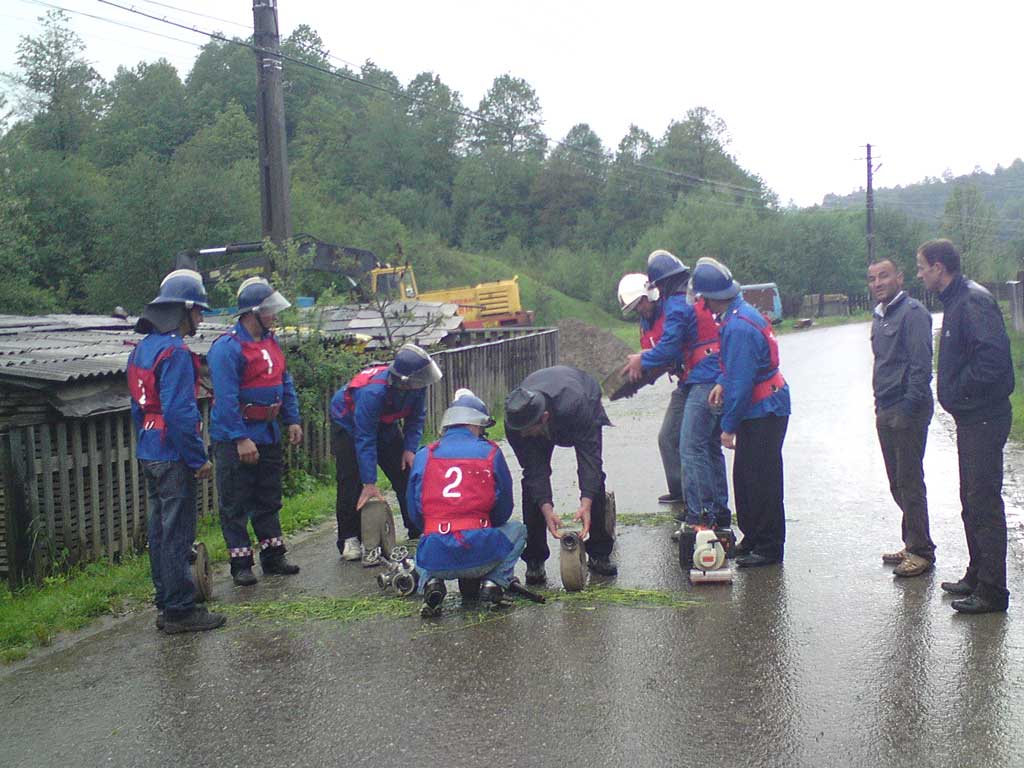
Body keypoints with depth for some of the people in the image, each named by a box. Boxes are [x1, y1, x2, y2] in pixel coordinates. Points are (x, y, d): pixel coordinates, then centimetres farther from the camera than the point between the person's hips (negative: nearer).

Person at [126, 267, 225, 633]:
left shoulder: (142, 348, 12)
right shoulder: (175, 352, -18)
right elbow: (180, 412, -23)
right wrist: (200, 458, -17)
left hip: (150, 455, 10)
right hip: (174, 458, -10)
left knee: (160, 529, 15)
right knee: (177, 533, -2)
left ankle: (166, 604, 24)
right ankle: (180, 610, 4)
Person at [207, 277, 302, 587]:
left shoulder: (270, 341, 9)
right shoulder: (227, 347, -18)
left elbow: (285, 383, 17)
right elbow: (226, 398, -22)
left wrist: (292, 420, 10)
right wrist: (241, 439, -25)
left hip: (268, 436, 9)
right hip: (235, 439, -8)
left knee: (269, 500, 16)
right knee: (236, 505, 1)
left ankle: (273, 555, 26)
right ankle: (241, 562, 9)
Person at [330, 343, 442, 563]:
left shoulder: (417, 386, -25)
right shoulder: (372, 392, -43)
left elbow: (416, 418, -6)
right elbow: (365, 440, -39)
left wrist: (410, 448, -19)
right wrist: (370, 483, -36)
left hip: (384, 424, 6)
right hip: (348, 426, -6)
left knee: (406, 475, -1)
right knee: (351, 482, -13)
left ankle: (418, 531, 7)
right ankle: (348, 540, -3)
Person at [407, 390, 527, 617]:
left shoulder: (424, 456, 7)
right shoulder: (490, 453, 3)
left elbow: (414, 513, 13)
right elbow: (504, 510, 10)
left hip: (436, 559, 2)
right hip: (480, 557, -1)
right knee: (517, 530, 29)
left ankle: (431, 583, 8)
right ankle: (493, 581, 7)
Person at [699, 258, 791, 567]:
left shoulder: (738, 327, -24)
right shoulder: (744, 313, 8)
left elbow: (741, 382, -23)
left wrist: (728, 426, -17)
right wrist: (722, 383, 6)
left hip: (764, 413, -10)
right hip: (761, 409, 10)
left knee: (761, 481, -2)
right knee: (744, 476, 16)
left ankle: (769, 548, 7)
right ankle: (752, 537, 27)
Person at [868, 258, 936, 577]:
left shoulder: (912, 312, -11)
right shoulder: (879, 316, 16)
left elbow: (921, 364, -17)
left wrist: (908, 407, -19)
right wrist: (880, 405, 16)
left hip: (907, 412, -9)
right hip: (886, 412, 9)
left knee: (910, 482, -5)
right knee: (897, 482, 14)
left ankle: (921, 551, 3)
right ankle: (912, 544, 24)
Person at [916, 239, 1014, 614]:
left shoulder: (973, 301, -18)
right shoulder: (956, 301, 15)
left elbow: (994, 354, -29)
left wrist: (962, 389, -18)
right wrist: (957, 393, 10)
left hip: (984, 418, -10)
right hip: (971, 417, 10)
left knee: (984, 503, -5)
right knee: (972, 502, 18)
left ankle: (992, 591, 1)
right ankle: (977, 576, 30)